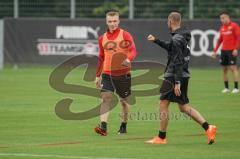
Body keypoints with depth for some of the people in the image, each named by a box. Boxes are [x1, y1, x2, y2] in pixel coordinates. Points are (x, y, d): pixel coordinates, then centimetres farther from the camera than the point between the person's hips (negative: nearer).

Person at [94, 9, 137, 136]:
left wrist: (128, 59, -38)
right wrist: (98, 76, 21)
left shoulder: (125, 35, -3)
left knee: (124, 100, 9)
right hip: (107, 73, 3)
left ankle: (124, 126, 27)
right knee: (105, 98, -14)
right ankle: (103, 127, -23)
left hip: (122, 74, -3)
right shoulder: (102, 38, 11)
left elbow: (133, 50, -16)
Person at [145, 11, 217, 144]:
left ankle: (161, 137, 6)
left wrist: (177, 82, -24)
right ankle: (208, 127, 0)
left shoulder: (177, 39, -17)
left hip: (174, 76, -9)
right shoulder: (184, 36, 12)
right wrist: (156, 41, 37)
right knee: (184, 107, 13)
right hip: (184, 75, 9)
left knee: (163, 104, 1)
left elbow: (178, 62, -22)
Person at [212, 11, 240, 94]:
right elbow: (220, 40, 20)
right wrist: (215, 51, 15)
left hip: (232, 50, -7)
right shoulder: (222, 28, 13)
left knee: (233, 68, -10)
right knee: (224, 69, 6)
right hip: (224, 50, 7)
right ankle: (226, 88, 13)